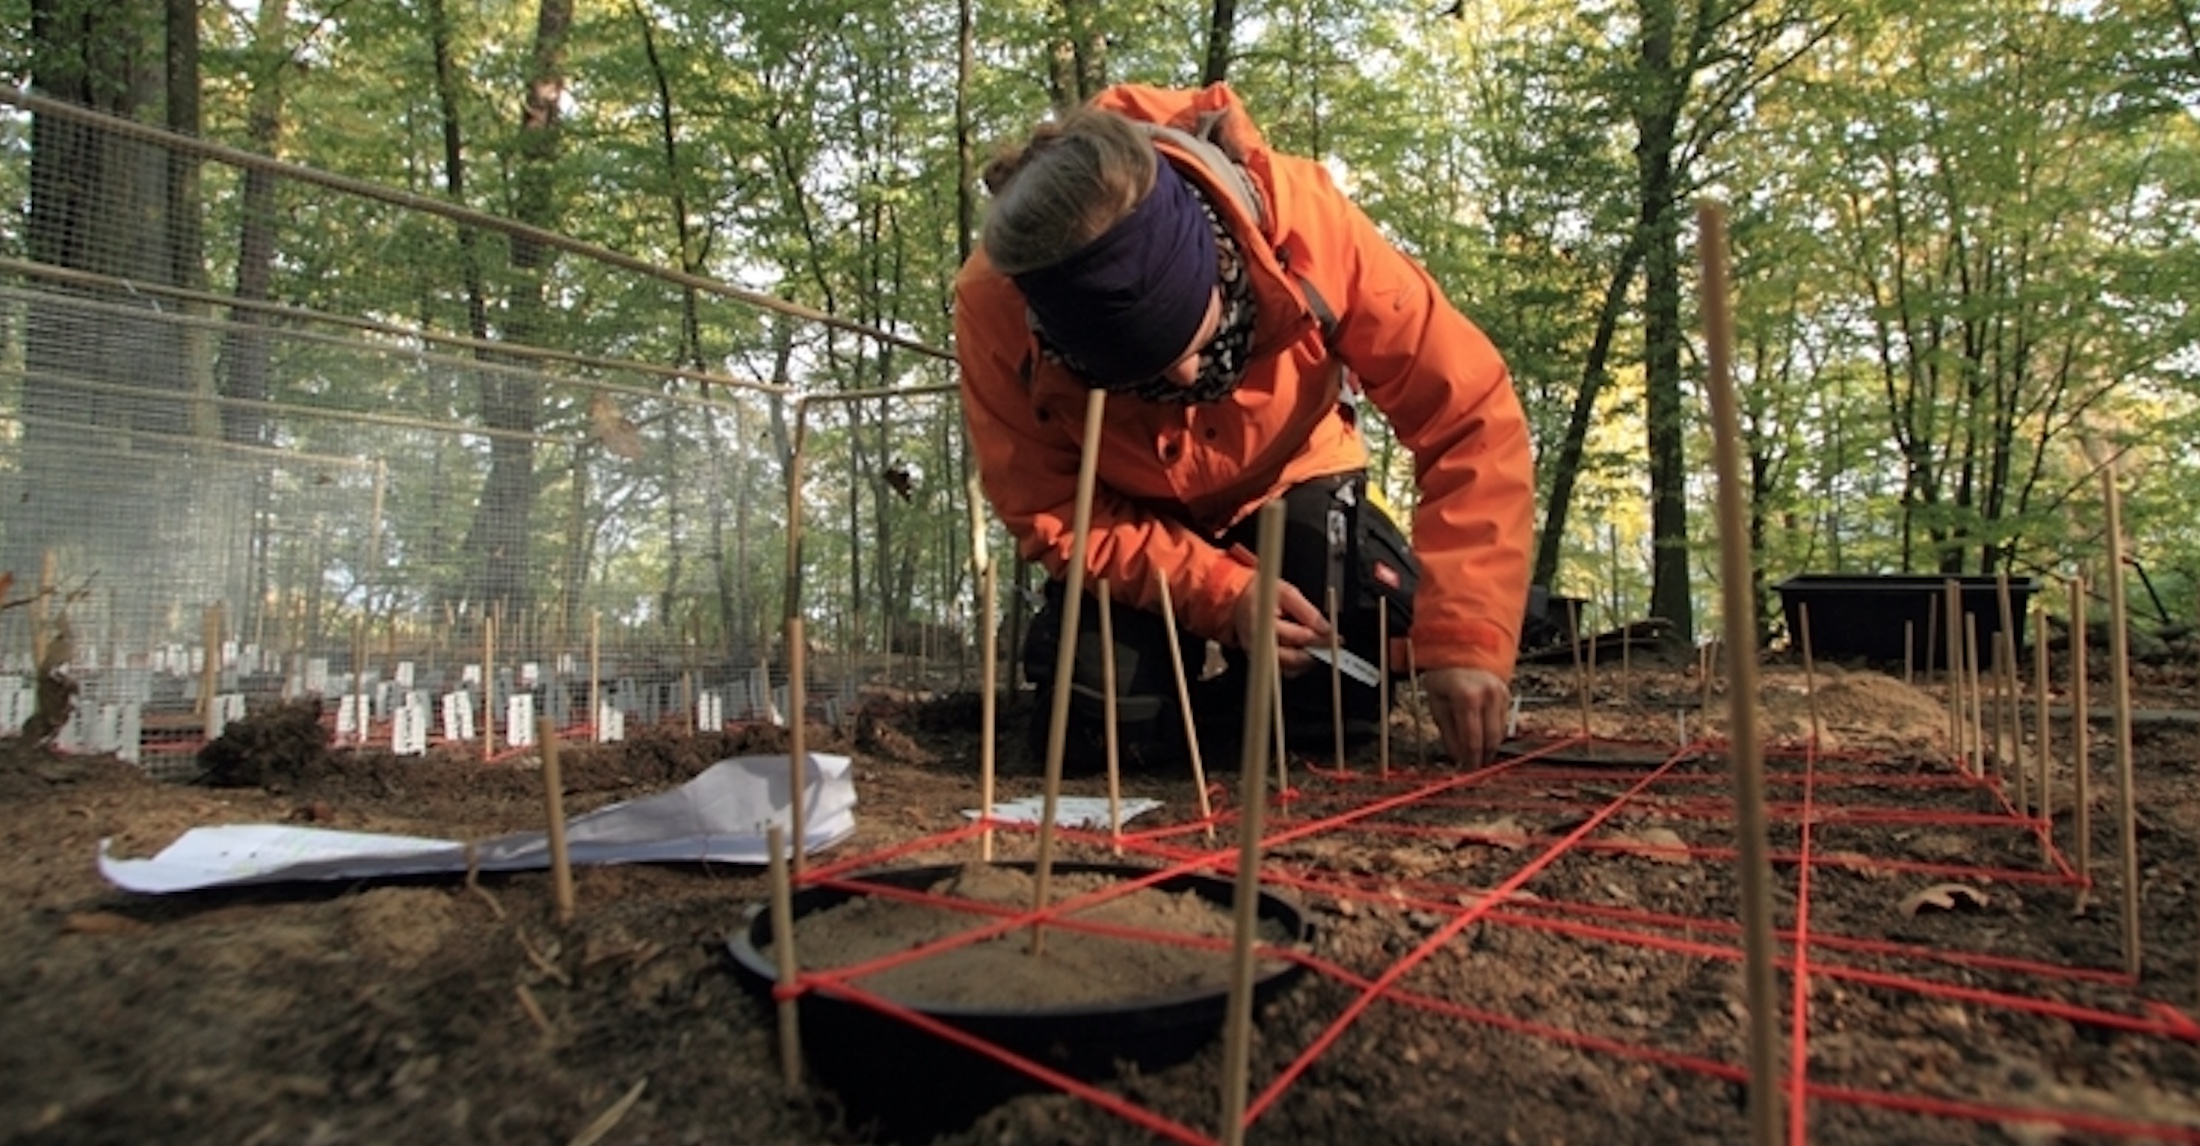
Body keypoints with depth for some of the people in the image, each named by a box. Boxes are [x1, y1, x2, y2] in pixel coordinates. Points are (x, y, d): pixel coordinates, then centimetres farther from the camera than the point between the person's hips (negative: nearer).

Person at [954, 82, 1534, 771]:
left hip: (1287, 481, 1)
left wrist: (1464, 633, -38)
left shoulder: (1298, 216, -34)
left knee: (1334, 699, -18)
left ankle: (1237, 703, 17)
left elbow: (1470, 412, -31)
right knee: (1096, 724, -19)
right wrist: (1221, 592, -33)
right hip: (1128, 510, 0)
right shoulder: (994, 305, -32)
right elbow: (1047, 510, -22)